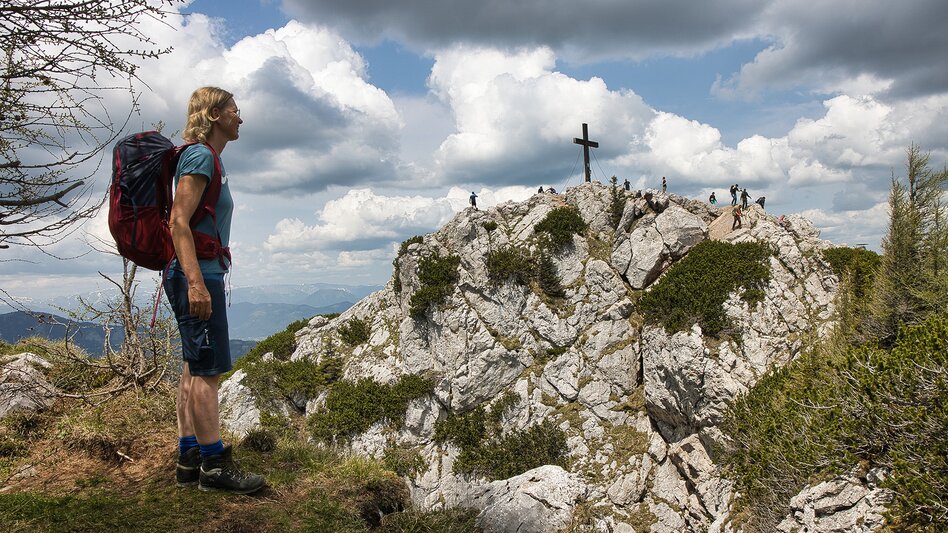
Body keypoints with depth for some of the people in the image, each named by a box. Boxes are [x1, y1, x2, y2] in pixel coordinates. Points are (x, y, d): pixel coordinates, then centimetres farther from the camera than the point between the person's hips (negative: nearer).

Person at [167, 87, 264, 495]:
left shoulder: (209, 158, 19)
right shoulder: (200, 156, -11)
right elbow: (179, 222, -20)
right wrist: (195, 282, -27)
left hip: (201, 276, 10)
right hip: (197, 276, -10)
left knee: (195, 369, 11)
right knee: (208, 369, -7)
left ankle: (190, 460, 17)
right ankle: (214, 464, -1)